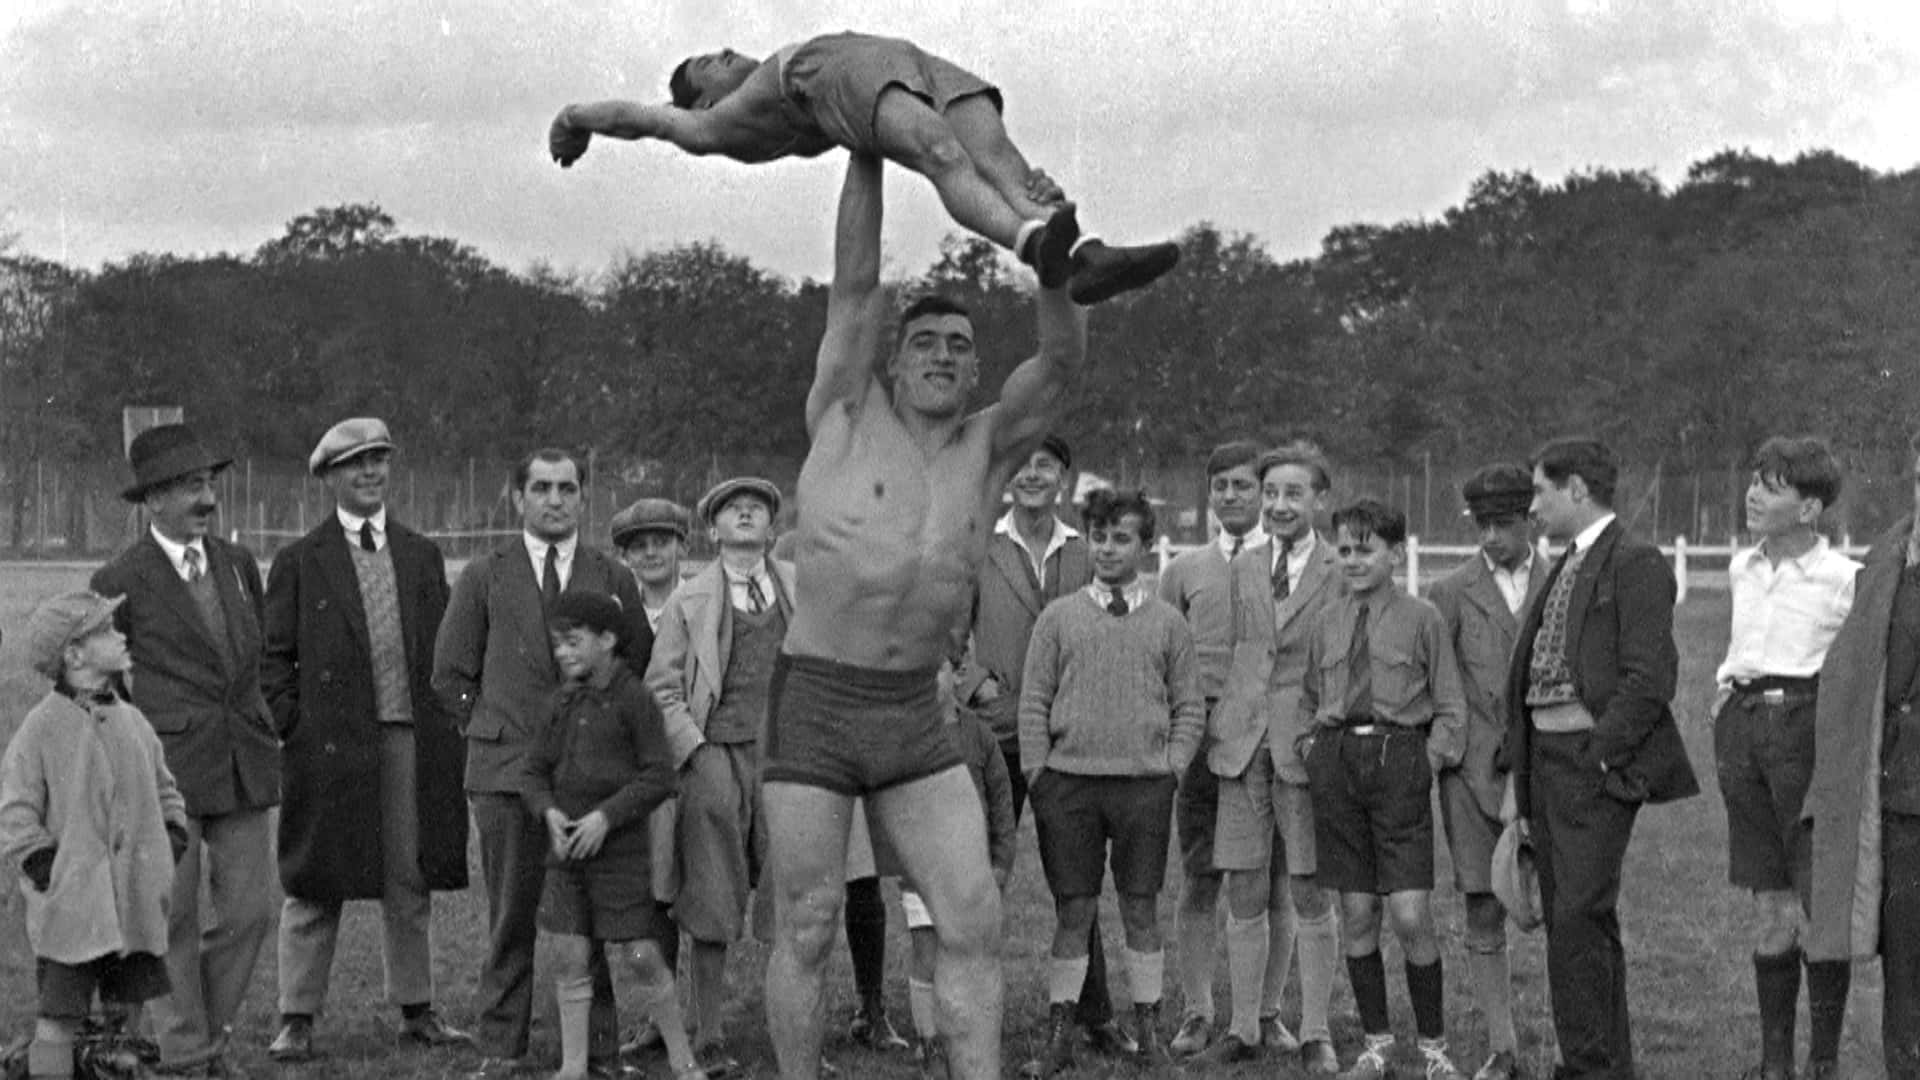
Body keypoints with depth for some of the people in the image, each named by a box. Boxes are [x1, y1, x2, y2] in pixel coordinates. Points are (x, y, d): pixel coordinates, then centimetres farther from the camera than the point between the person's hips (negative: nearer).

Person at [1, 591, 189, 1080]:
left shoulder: (131, 721, 9)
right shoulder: (42, 727, -9)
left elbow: (165, 791, 21)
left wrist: (173, 847, 9)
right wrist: (48, 871, -14)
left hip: (136, 905, 6)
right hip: (71, 906, -6)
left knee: (126, 1011, 12)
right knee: (59, 1019, -5)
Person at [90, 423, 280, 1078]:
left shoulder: (238, 565, 13)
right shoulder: (121, 583, -5)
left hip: (243, 767, 5)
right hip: (168, 771, -5)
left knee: (249, 912, 4)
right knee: (174, 919, 1)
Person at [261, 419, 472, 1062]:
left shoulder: (422, 556, 13)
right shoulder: (298, 563, 2)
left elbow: (443, 650, 14)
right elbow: (274, 659, 3)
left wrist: (447, 729, 5)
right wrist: (293, 729, -7)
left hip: (413, 744, 3)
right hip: (330, 744, -3)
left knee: (411, 885, 9)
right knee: (314, 888, 2)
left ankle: (417, 1011, 18)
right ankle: (297, 1020, 8)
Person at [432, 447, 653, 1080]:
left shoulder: (614, 580, 11)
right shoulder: (483, 578, 9)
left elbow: (639, 670, 16)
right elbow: (450, 674, 11)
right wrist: (491, 732, 5)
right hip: (506, 768, -1)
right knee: (511, 915, 1)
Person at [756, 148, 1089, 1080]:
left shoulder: (987, 447, 7)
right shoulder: (848, 417, 0)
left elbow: (1065, 359, -5)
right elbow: (855, 289, -5)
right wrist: (867, 151, -7)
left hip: (916, 718, 3)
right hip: (813, 702, -3)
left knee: (974, 920, -6)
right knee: (806, 932, 1)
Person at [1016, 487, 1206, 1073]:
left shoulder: (1168, 622, 8)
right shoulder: (1058, 617, 7)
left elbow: (1189, 707, 10)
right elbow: (1033, 703, 6)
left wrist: (1171, 766, -1)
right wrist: (1037, 775, -1)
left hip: (1144, 784, 0)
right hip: (1068, 780, 0)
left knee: (1141, 910, 3)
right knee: (1072, 911, 2)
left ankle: (1149, 1031, 11)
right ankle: (1059, 1035, 7)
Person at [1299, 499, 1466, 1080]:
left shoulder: (1421, 619, 0)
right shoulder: (1328, 623, 11)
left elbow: (1450, 708, 4)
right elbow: (1308, 699, 24)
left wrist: (1429, 760, -7)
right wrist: (1315, 745, 9)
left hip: (1398, 756, -4)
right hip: (1336, 760, 4)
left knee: (1411, 918, -9)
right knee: (1357, 914, 6)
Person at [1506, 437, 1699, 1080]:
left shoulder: (1636, 565, -8)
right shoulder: (1564, 570, 20)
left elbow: (1649, 680, -16)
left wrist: (1599, 756, -17)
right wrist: (1519, 775, 15)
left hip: (1598, 763, -9)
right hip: (1543, 756, 9)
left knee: (1577, 918, -14)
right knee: (1572, 923, 12)